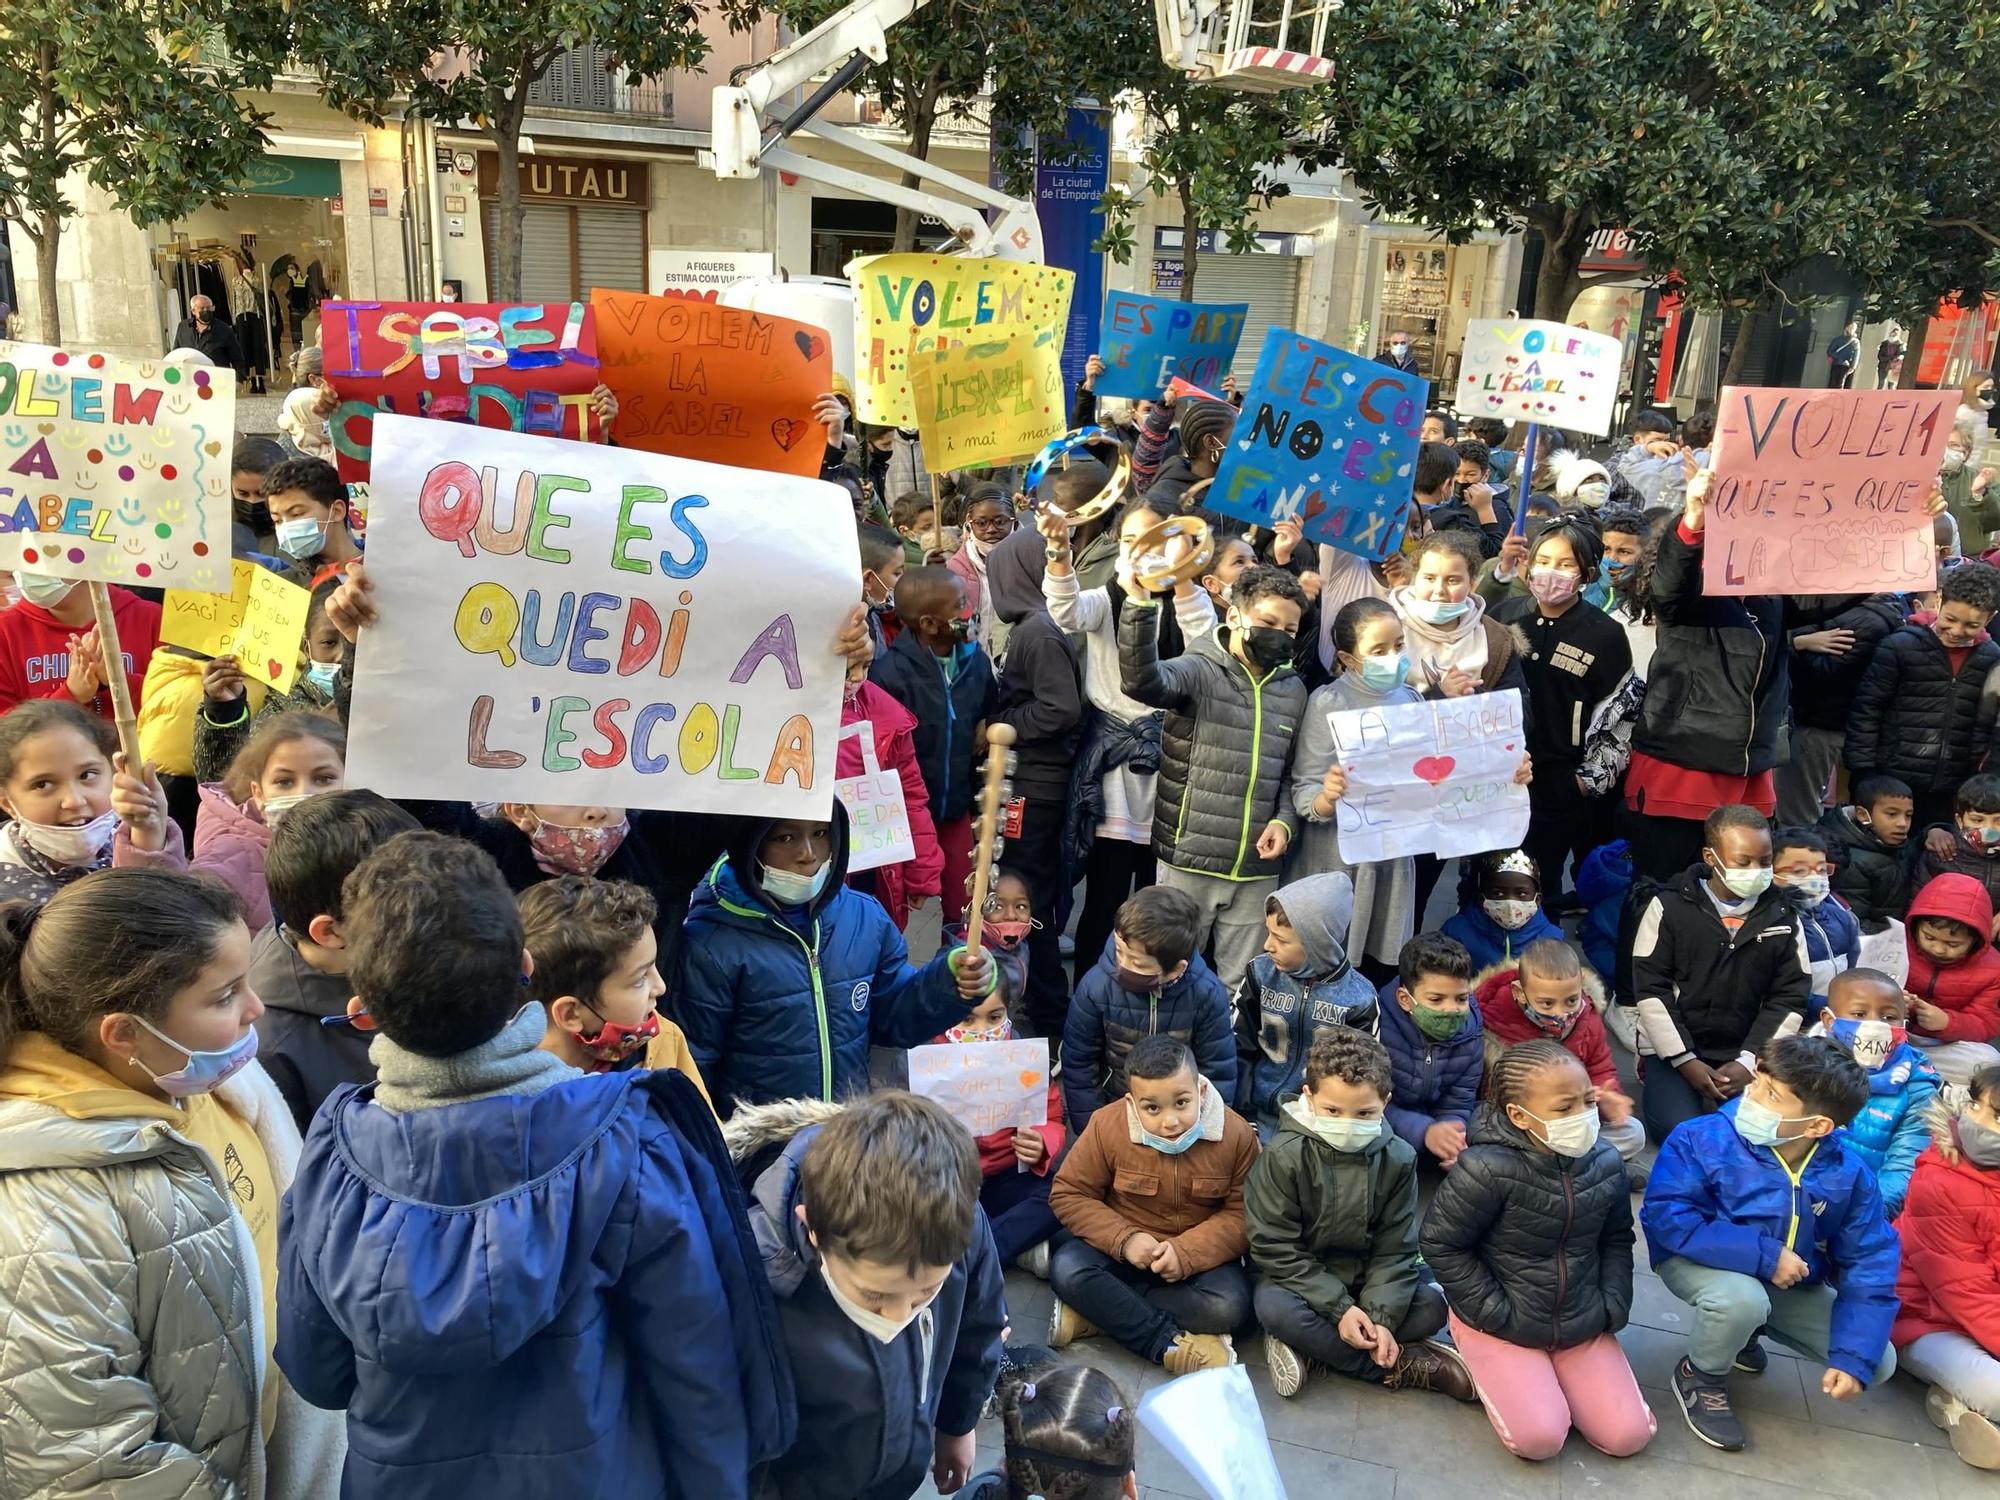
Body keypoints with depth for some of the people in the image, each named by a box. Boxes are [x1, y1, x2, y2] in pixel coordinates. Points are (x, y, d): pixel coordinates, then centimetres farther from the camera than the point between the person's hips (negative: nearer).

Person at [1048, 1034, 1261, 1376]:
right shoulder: (1107, 1125, -17)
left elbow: (1242, 1213, -13)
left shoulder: (1235, 1133, -16)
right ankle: (1172, 1344, -24)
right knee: (1067, 1268, -28)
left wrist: (1187, 1251, -27)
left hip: (1201, 1255, 0)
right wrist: (1124, 1239, -23)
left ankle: (1097, 1310, -20)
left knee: (1230, 1305, -30)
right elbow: (1069, 1195, -10)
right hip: (1126, 1250, 0)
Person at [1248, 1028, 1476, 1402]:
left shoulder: (1398, 1159, -10)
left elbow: (1394, 1249, -7)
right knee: (1275, 1307, -33)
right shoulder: (1283, 1156, -20)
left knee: (1432, 1306, -18)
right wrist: (1339, 1309, -23)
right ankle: (1400, 1366, -21)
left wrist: (1381, 1317, -21)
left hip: (1367, 1278, 3)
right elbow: (1274, 1246, -19)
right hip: (1301, 1277, -3)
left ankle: (1309, 1345, -21)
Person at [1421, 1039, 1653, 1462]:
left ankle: (1553, 1375, 21)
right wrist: (1496, 1315, -15)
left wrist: (1612, 1308, -1)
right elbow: (1440, 1244, -18)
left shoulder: (1605, 1163, -8)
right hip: (1502, 1326, -5)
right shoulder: (1487, 1169, -28)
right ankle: (1487, 1363, 11)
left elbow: (1617, 1240, 9)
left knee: (1628, 1435, -4)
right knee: (1539, 1437, -18)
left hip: (1582, 1324, 5)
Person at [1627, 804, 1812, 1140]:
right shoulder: (1670, 907, -7)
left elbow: (1790, 996, 3)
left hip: (1745, 1052, 3)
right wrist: (1686, 1062, -13)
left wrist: (1750, 1061, -8)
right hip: (1675, 1047, -3)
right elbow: (1650, 990, -7)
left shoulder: (1782, 917, 2)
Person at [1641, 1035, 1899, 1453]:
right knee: (1742, 1297, -38)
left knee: (1878, 1363, -2)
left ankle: (1741, 1328, 20)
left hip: (1791, 1284, 5)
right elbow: (1667, 1219, -31)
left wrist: (1854, 1358, -20)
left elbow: (1869, 1266, -12)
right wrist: (1764, 1256, -34)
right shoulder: (1703, 1140, -27)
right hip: (1702, 1262, -5)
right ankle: (1700, 1377, -2)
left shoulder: (1847, 1174, -16)